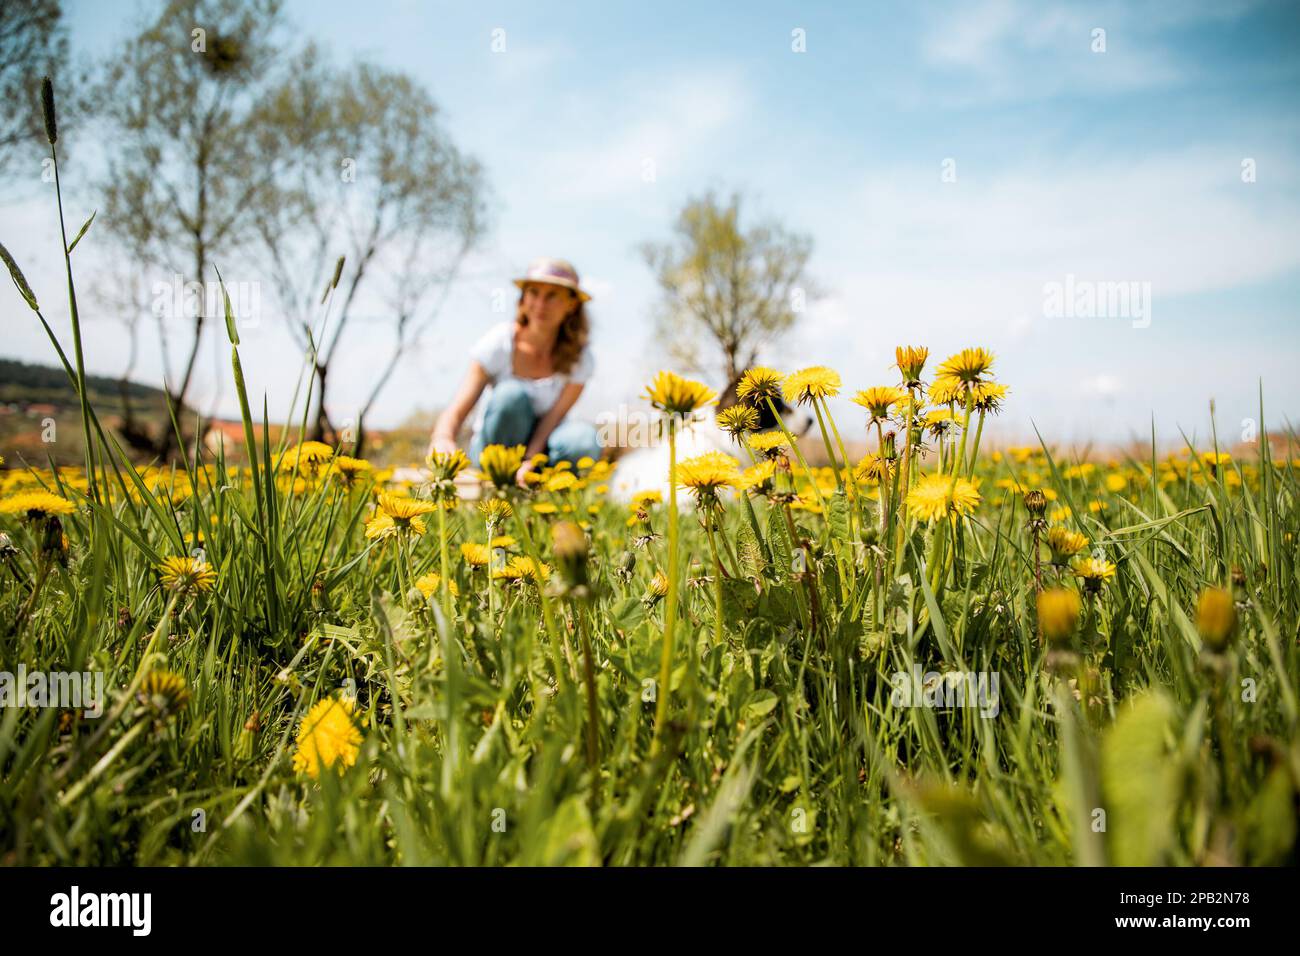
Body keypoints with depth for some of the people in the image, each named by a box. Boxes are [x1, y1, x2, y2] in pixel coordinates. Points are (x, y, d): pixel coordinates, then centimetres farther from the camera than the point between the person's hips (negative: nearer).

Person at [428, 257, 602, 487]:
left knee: (585, 438, -33)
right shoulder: (499, 342, -16)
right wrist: (443, 439, -46)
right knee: (511, 394, -33)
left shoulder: (579, 358, -12)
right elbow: (456, 412, -23)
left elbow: (555, 417, -19)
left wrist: (530, 462, -38)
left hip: (541, 448, 1)